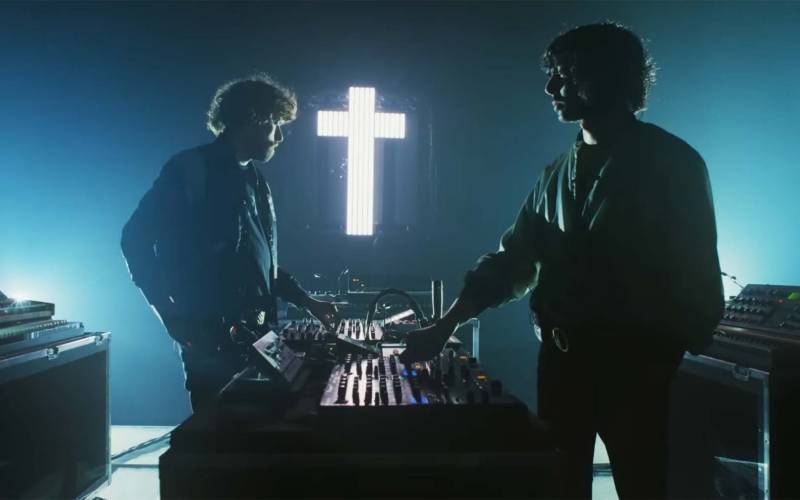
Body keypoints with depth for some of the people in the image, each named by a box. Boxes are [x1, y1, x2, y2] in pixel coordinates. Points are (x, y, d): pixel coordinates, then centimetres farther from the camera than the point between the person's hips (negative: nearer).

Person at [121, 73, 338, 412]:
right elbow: (136, 238, -13)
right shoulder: (192, 169, -9)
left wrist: (305, 301, 17)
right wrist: (175, 318, -17)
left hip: (256, 332, 8)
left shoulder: (254, 179, 16)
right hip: (213, 336, -8)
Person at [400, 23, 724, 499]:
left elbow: (696, 272, -4)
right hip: (561, 357, 5)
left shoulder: (671, 163, -3)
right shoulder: (557, 173, 12)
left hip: (635, 364, -5)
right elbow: (512, 259, 12)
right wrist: (446, 325, 5)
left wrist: (672, 359, -9)